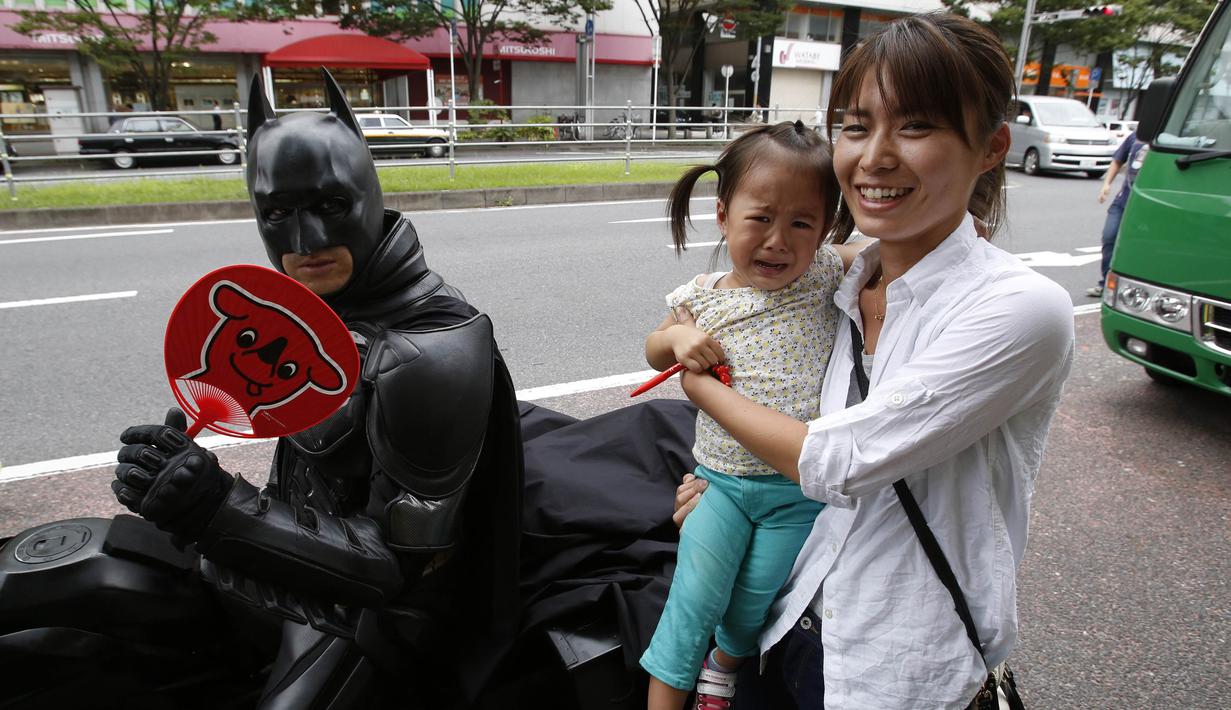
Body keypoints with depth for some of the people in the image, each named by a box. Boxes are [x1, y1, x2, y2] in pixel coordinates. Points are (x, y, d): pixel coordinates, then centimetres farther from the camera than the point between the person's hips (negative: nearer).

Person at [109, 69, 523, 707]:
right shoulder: (321, 294, -8)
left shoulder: (430, 356, -33)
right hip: (296, 526, 8)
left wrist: (216, 510, -37)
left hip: (365, 601, -7)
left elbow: (396, 561, -28)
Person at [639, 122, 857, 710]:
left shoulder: (827, 276, -9)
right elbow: (655, 353, 8)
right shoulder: (704, 298, -8)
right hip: (721, 478, 0)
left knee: (754, 604, 15)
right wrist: (678, 338, -13)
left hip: (800, 489, 1)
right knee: (694, 600, 0)